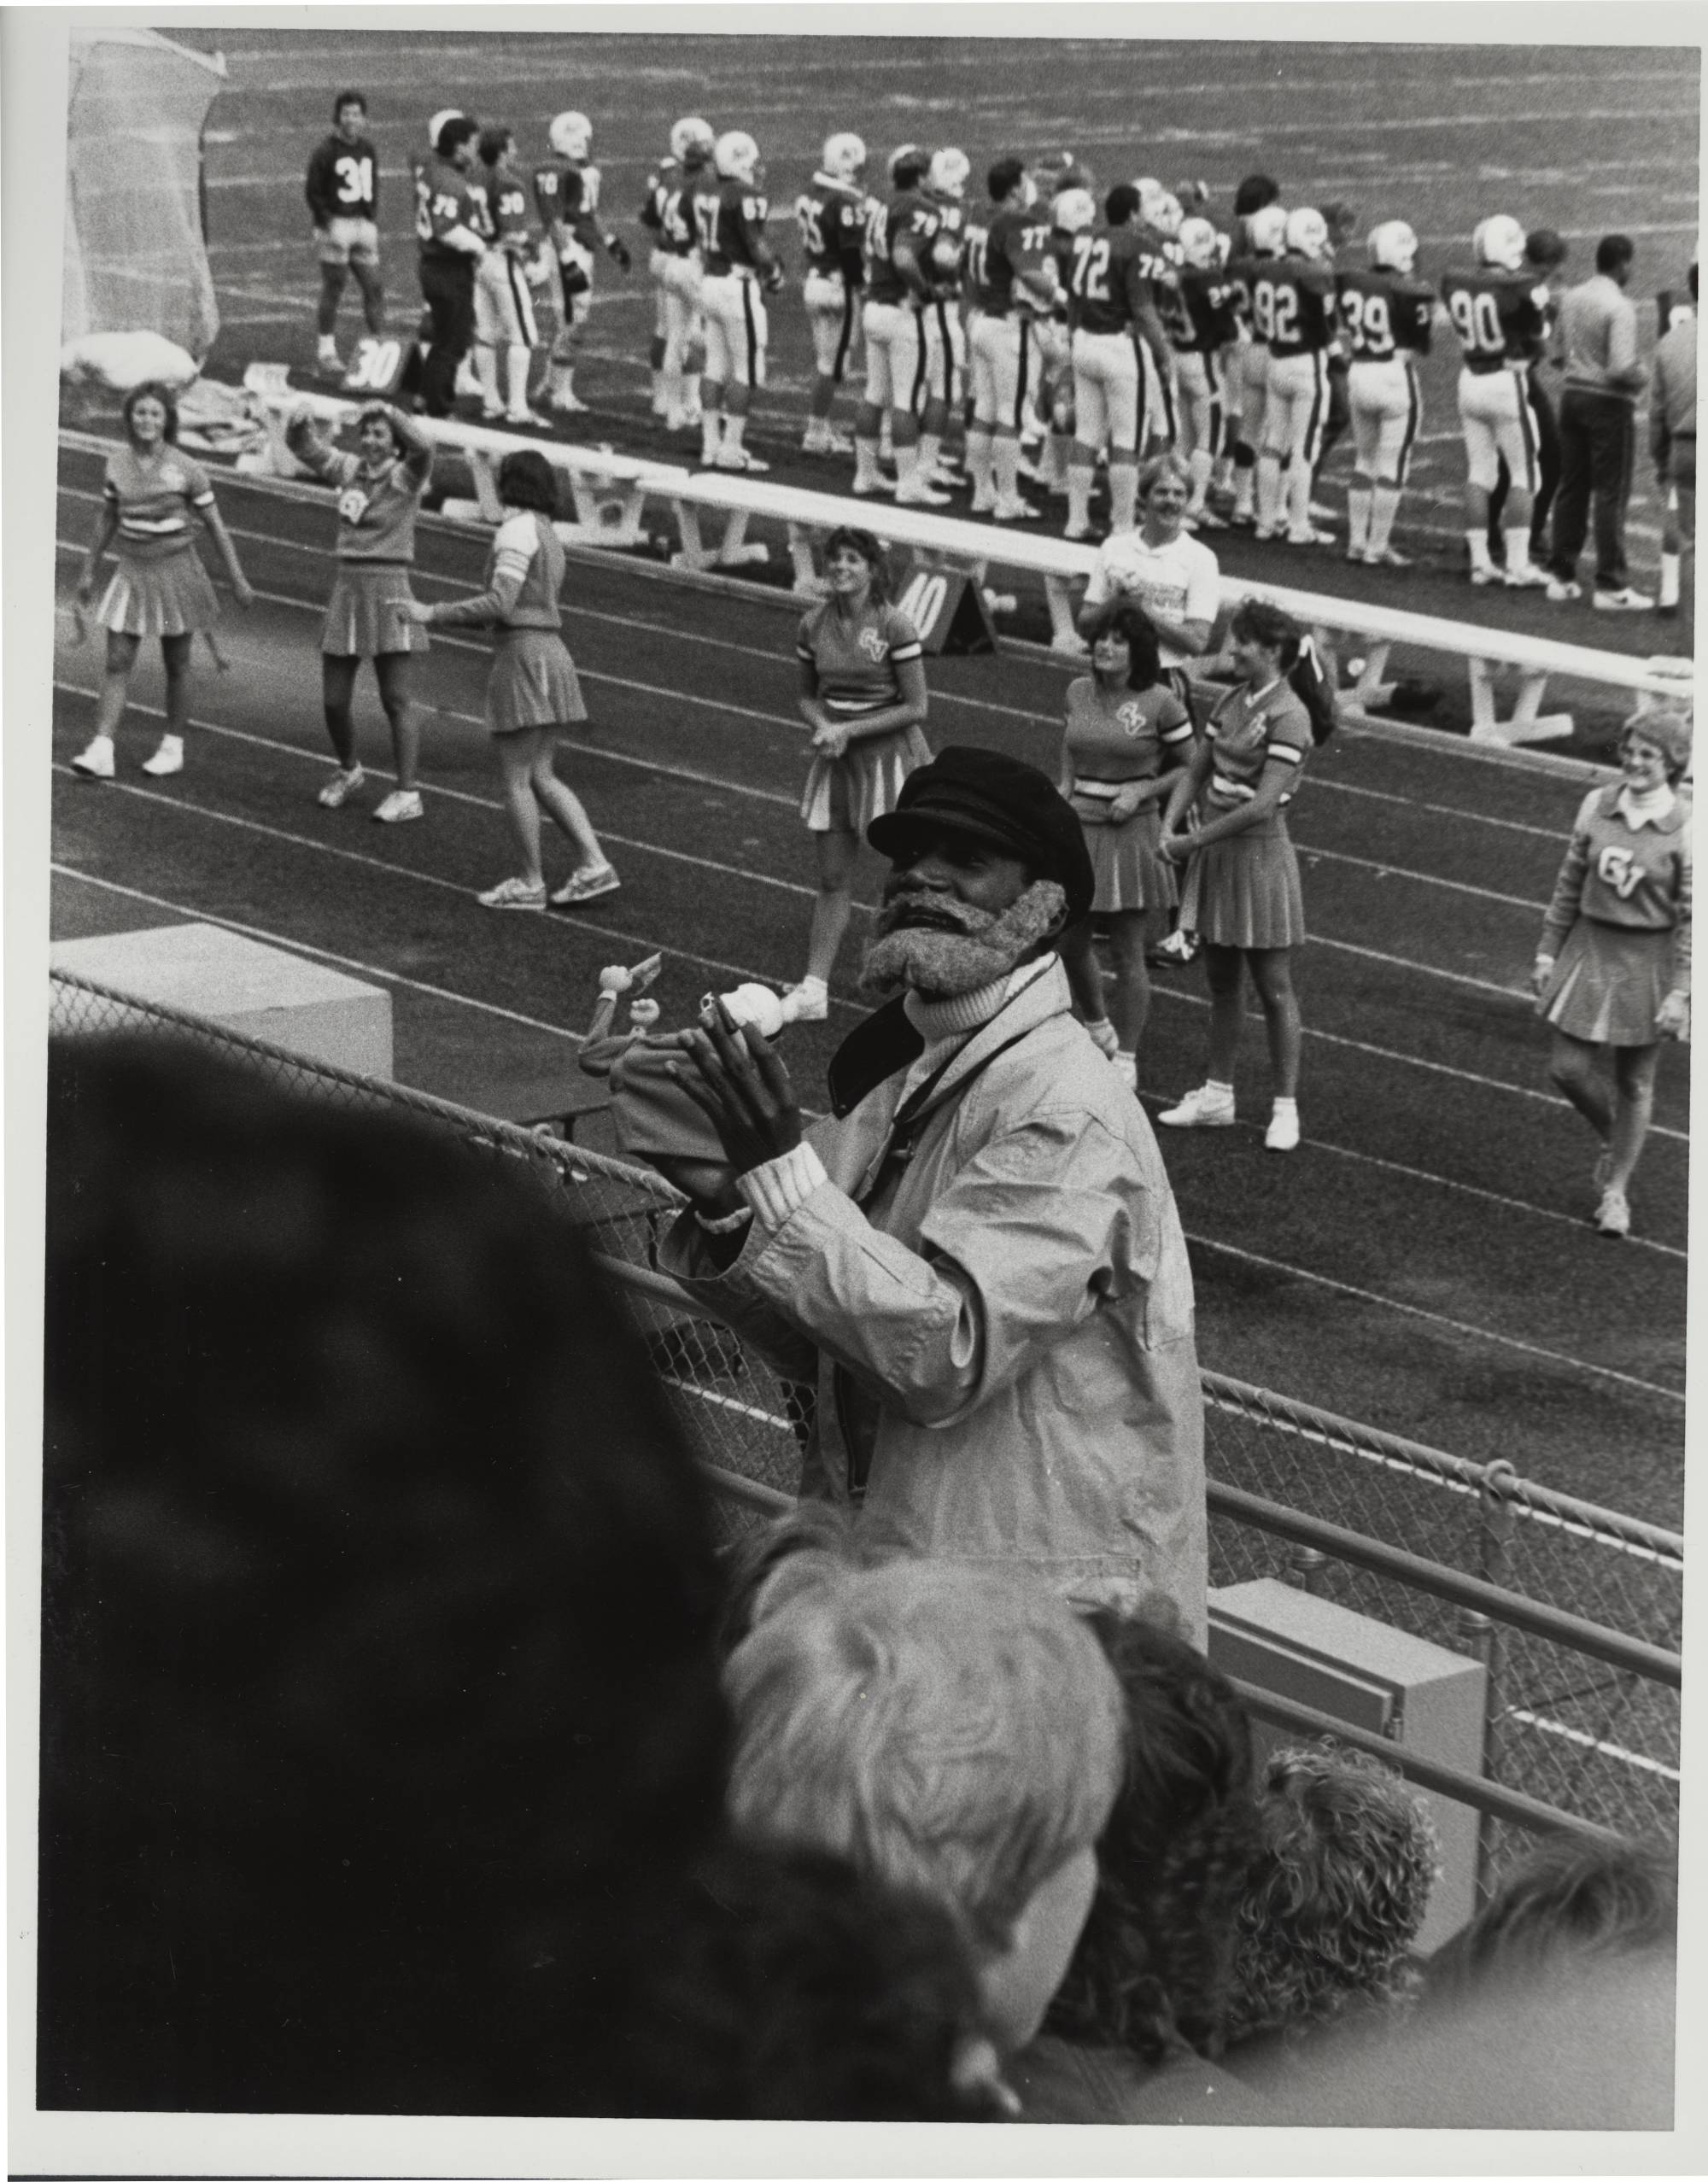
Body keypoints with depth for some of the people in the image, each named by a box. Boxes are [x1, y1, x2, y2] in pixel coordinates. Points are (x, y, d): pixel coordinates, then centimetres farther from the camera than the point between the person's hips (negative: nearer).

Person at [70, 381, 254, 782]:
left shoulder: (186, 470, -11)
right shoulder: (117, 463, -1)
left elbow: (215, 525, -3)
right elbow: (106, 519, 12)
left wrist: (238, 580, -2)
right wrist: (88, 571, 15)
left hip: (175, 569, -3)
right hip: (131, 570, 3)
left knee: (176, 664, 8)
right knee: (117, 662, -4)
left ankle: (173, 747, 22)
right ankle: (101, 752, -8)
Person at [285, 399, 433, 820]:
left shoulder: (406, 476, -5)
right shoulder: (349, 470, 9)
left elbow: (422, 447, -26)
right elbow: (303, 447, 15)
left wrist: (389, 412, -32)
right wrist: (301, 423, -6)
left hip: (388, 589, -5)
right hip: (346, 587, 5)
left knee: (396, 698, -4)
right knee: (333, 700, 8)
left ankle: (407, 793, 0)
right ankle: (348, 771, 32)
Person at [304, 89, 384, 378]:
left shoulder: (368, 149, 12)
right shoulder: (326, 150, -8)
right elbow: (313, 191, -7)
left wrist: (373, 219, 11)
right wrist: (327, 223, -14)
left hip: (364, 224, 6)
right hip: (336, 225, -6)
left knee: (373, 287, 4)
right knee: (332, 289, -2)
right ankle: (326, 352, 4)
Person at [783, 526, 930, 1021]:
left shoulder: (894, 626, -14)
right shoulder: (814, 625, 0)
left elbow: (915, 706, -13)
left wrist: (849, 730, -16)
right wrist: (823, 727, -10)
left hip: (889, 754, -5)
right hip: (836, 758, 5)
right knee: (832, 881, 7)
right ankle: (813, 990, 9)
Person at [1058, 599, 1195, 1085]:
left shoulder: (1159, 703, -10)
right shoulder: (1078, 693, 4)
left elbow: (1192, 767, -2)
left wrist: (1139, 792, -14)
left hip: (1130, 834, -5)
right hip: (1079, 829, 5)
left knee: (1128, 955, 3)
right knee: (1069, 944, 12)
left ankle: (1126, 1060, 13)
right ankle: (1097, 1028, 37)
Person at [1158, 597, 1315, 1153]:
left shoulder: (1288, 717, -17)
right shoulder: (1232, 701, 7)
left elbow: (1263, 805, -23)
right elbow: (1196, 772, 12)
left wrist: (1195, 840, -18)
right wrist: (1170, 827, -4)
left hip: (1257, 854, -7)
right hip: (1214, 855, 7)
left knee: (1274, 987, 1)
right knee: (1220, 981, 15)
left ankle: (1285, 1107, 9)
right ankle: (1217, 1095, 25)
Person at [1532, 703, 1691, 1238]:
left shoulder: (1686, 828, -14)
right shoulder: (1597, 806, -3)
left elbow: (1693, 918, -12)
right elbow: (1570, 885, 7)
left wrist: (1681, 991, -15)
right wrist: (1549, 949, 7)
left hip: (1649, 961, -3)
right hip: (1590, 950, 3)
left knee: (1633, 1082, 10)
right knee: (1569, 1068, 2)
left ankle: (1616, 1189, 27)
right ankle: (1612, 1140, 34)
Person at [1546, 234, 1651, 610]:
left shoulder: (1571, 298, 3)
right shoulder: (1619, 307, -19)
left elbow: (1559, 353, 12)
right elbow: (1621, 369, -23)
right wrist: (1639, 380, -4)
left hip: (1572, 395, 7)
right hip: (1609, 402, -7)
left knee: (1571, 488, 14)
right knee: (1611, 495, 0)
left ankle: (1562, 577, 20)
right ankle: (1611, 585, 3)